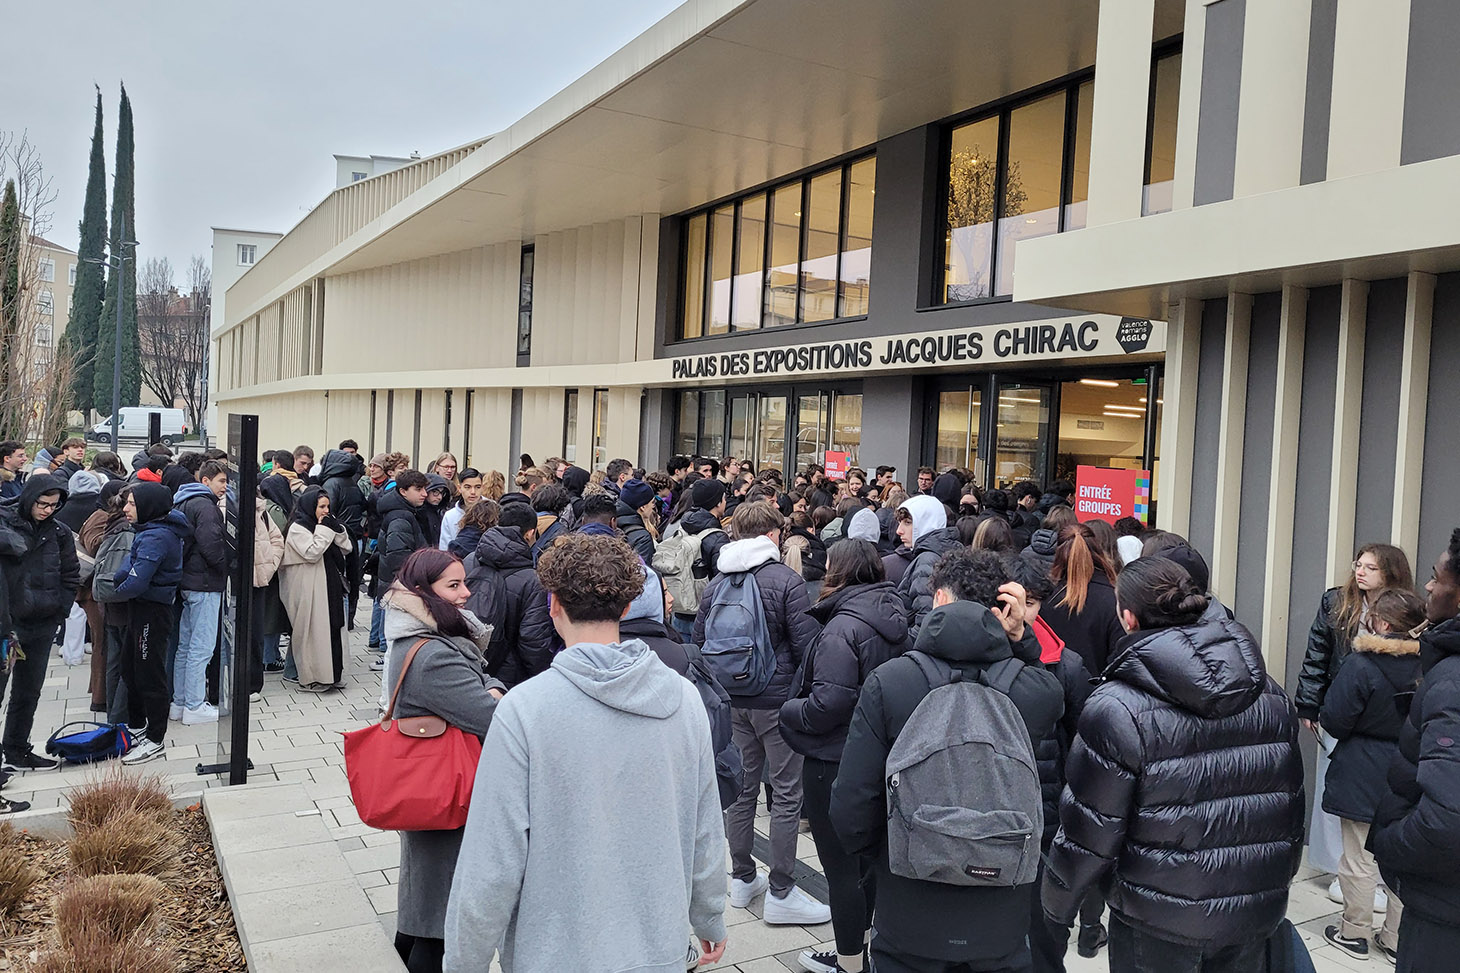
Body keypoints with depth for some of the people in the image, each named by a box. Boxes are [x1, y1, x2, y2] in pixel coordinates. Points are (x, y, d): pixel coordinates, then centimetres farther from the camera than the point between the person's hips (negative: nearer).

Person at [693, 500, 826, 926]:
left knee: (742, 788, 16)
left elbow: (698, 643, 11)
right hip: (777, 700, -6)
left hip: (731, 700, 6)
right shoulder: (786, 581, -12)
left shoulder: (716, 582, 4)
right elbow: (808, 646, -13)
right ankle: (780, 893, 8)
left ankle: (742, 878, 26)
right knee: (787, 794, 3)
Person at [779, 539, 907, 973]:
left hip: (835, 762, -9)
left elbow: (829, 703, -28)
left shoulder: (842, 628, -23)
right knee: (867, 858, 23)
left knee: (841, 869, 5)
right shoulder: (892, 620, 4)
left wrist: (789, 710, -9)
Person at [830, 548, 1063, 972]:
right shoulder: (1039, 691, -12)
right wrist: (1020, 637, -2)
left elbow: (851, 810, -16)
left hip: (910, 920, -2)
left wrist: (880, 853, 5)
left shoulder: (886, 682, -17)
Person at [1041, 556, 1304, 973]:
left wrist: (1057, 902, 2)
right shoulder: (1270, 695, -1)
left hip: (1158, 922, -5)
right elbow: (1291, 803, 8)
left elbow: (1089, 826, -14)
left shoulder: (1117, 708, -19)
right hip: (1254, 911, 5)